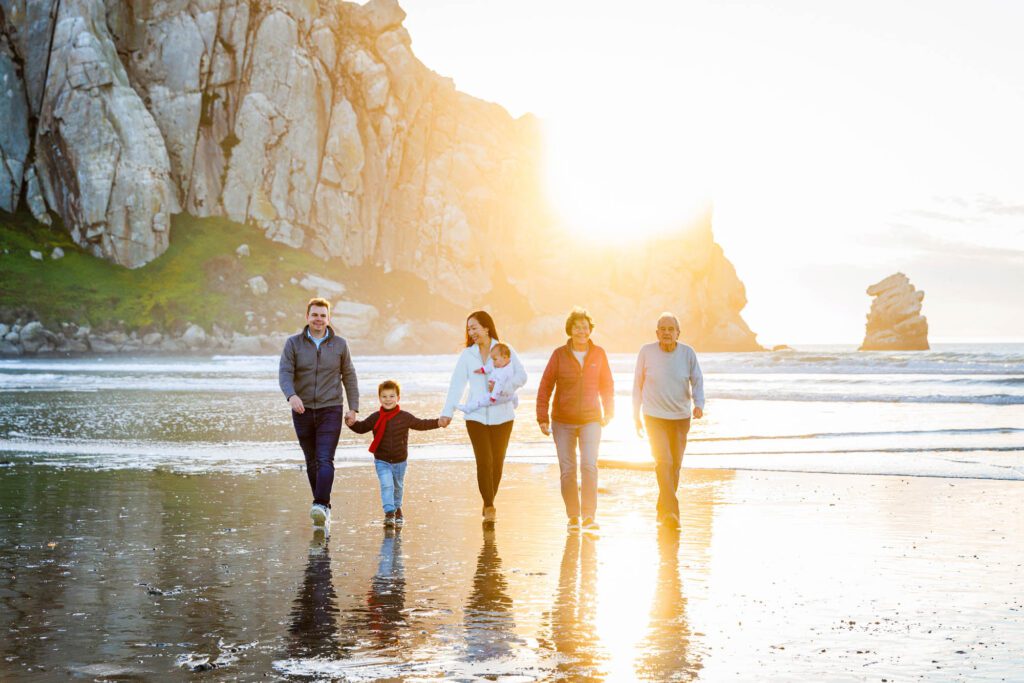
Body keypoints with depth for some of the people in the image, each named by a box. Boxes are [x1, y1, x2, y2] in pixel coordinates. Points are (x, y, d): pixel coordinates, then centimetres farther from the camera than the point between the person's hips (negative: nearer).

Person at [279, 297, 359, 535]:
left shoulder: (339, 344, 1)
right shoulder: (293, 343, -1)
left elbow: (349, 377, 7)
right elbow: (284, 373, -10)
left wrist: (353, 408, 1)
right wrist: (292, 395, -30)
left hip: (330, 410, -2)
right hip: (302, 411, 2)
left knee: (325, 460, -15)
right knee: (311, 461, 9)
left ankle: (321, 506, -24)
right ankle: (324, 508, 19)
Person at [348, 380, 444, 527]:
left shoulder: (405, 417, -5)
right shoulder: (375, 418, -4)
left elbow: (421, 424, 2)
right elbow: (362, 428, 0)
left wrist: (438, 422, -8)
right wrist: (352, 423, -20)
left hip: (400, 461, 1)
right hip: (382, 461, -1)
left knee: (398, 486, 18)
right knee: (386, 485, -18)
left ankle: (397, 509, 40)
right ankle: (389, 513, -18)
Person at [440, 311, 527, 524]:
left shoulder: (505, 350, 1)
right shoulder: (467, 355, 4)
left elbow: (521, 375, -1)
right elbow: (457, 384, -3)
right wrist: (447, 412, -13)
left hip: (501, 415, 0)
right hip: (476, 416, 0)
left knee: (497, 462, 5)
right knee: (484, 461, -10)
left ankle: (489, 503, 23)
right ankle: (489, 507, -6)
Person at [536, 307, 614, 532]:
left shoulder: (599, 354, 0)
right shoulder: (559, 355, -4)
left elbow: (607, 385, 11)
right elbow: (545, 386, -1)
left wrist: (609, 413, 8)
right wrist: (542, 418, -5)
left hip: (591, 420, 0)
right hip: (563, 421, 0)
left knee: (589, 466, -14)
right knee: (567, 470, 3)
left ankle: (589, 516, -12)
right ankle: (573, 516, 15)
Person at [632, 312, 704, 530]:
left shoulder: (688, 353, -3)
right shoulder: (646, 352, -4)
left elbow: (697, 381, -1)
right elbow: (638, 385, 4)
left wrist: (698, 404, -21)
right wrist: (636, 416, 6)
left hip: (681, 417, 2)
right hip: (654, 417, -2)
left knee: (675, 465, 9)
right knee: (663, 462, -17)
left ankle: (663, 511, 24)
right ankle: (671, 512, -21)